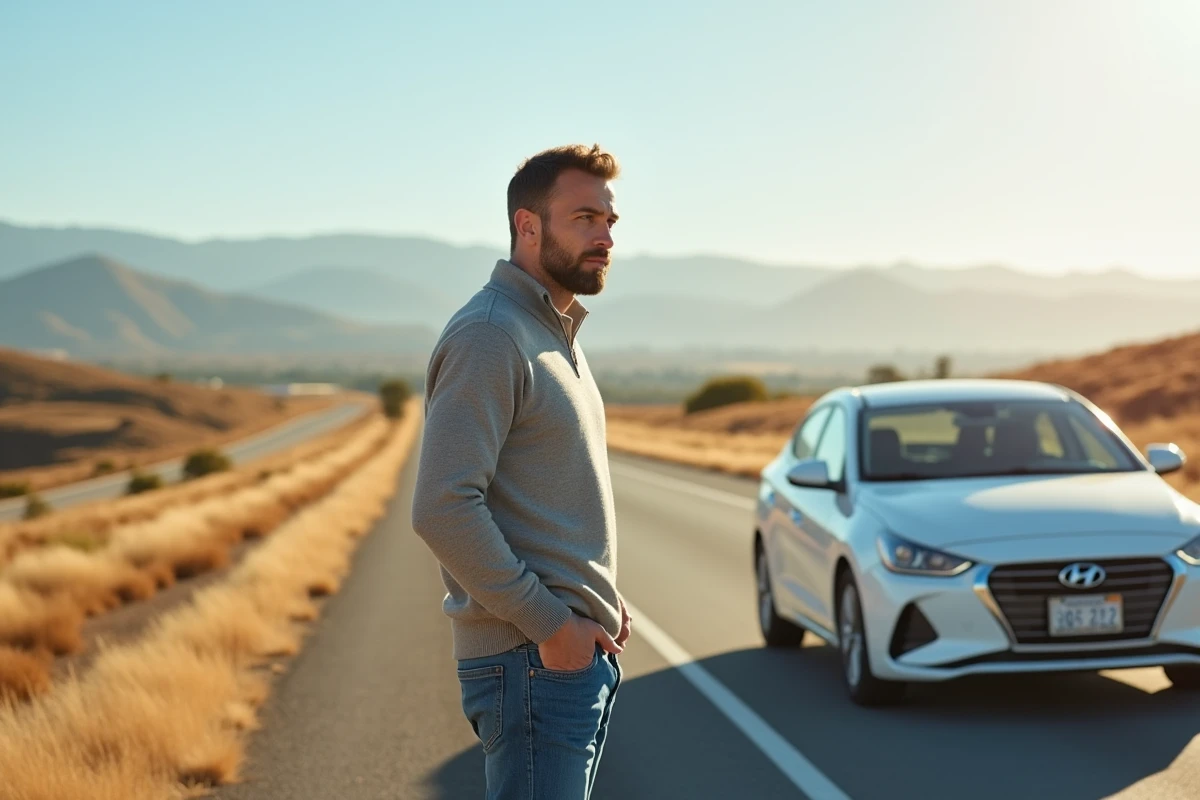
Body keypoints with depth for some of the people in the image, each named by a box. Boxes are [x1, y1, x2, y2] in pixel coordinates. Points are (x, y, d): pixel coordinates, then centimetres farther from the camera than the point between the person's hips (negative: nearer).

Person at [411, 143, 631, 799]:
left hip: (581, 648, 10)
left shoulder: (559, 335, 17)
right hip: (533, 660, -10)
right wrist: (548, 623, -20)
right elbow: (444, 509, -24)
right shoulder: (487, 336, -15)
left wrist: (602, 600, 10)